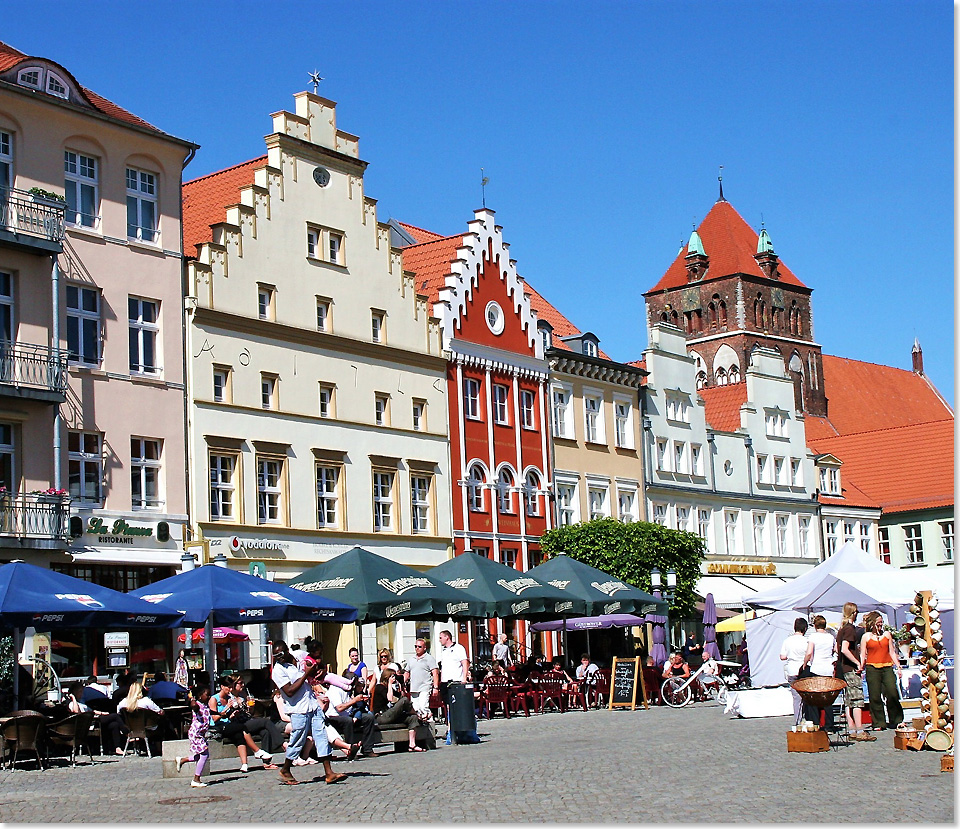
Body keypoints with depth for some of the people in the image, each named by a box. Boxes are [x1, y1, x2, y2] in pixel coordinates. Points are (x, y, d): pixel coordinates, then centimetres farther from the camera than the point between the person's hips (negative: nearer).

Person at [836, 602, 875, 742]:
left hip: (842, 668, 9)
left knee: (848, 701, 9)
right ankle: (860, 732, -12)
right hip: (851, 668, -9)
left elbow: (837, 649, 20)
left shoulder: (841, 629, 14)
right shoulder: (850, 629, -13)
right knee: (857, 699, -9)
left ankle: (852, 731, 11)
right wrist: (858, 663, -18)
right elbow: (844, 649, -23)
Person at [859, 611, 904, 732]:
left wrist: (898, 667, 12)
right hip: (872, 668, -2)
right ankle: (878, 723, 5)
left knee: (893, 694, -6)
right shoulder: (866, 637, 7)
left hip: (887, 667, 2)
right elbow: (862, 655, 6)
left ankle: (896, 721, 7)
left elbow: (892, 652, 17)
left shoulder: (887, 634, 14)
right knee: (875, 697, -2)